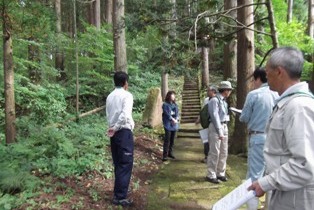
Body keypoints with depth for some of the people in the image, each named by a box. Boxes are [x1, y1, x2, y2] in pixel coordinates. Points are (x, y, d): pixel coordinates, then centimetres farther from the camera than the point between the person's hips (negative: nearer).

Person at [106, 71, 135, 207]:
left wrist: (112, 128, 5)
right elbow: (125, 115, -23)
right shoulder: (127, 95, -10)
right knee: (125, 165, 1)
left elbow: (108, 115, 8)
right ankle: (120, 197, 5)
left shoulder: (110, 96, 11)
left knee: (118, 164, 17)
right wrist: (115, 128, -14)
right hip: (124, 132, -7)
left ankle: (118, 193, 29)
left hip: (113, 133, 7)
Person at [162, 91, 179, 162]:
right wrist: (172, 119, -17)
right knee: (167, 140, -8)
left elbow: (177, 113, 6)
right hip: (168, 125, -6)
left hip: (174, 124, 6)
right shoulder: (165, 104, -3)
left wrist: (176, 119, -11)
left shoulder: (175, 104, 15)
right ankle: (165, 155, -5)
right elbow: (167, 114, -12)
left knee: (172, 140, 10)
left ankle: (170, 153, 21)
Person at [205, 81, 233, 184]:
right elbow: (215, 116, -16)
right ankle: (211, 175, 6)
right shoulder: (214, 100, -12)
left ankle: (220, 173, 25)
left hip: (224, 127, 9)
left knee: (223, 152, 13)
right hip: (215, 127, -9)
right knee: (214, 153, -5)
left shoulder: (224, 101, 14)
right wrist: (219, 132, -18)